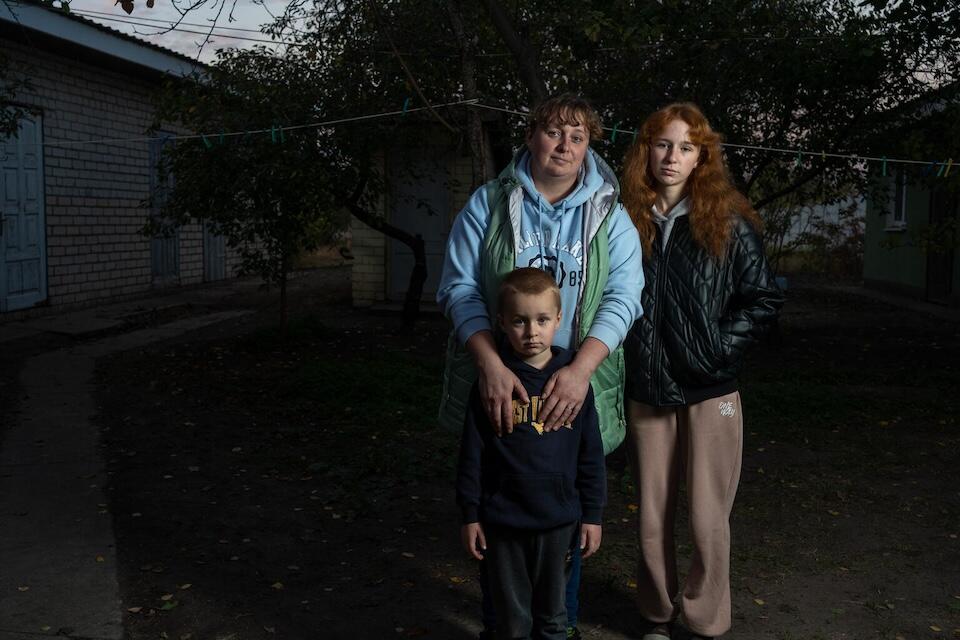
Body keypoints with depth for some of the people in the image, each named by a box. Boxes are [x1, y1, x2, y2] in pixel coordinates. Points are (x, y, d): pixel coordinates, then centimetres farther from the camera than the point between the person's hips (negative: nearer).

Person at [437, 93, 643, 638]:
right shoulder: (488, 204, 1)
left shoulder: (610, 215, 4)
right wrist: (491, 364, -21)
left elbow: (622, 297, -6)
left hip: (574, 393, 1)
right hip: (501, 388, 0)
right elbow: (459, 287, -6)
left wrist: (581, 369, -21)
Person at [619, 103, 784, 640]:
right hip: (648, 394, 2)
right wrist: (630, 360, 2)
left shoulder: (728, 223, -1)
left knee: (708, 523, 2)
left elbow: (765, 299, 1)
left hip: (710, 393, -2)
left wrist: (719, 347, -8)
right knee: (653, 520, 10)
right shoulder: (629, 222, 3)